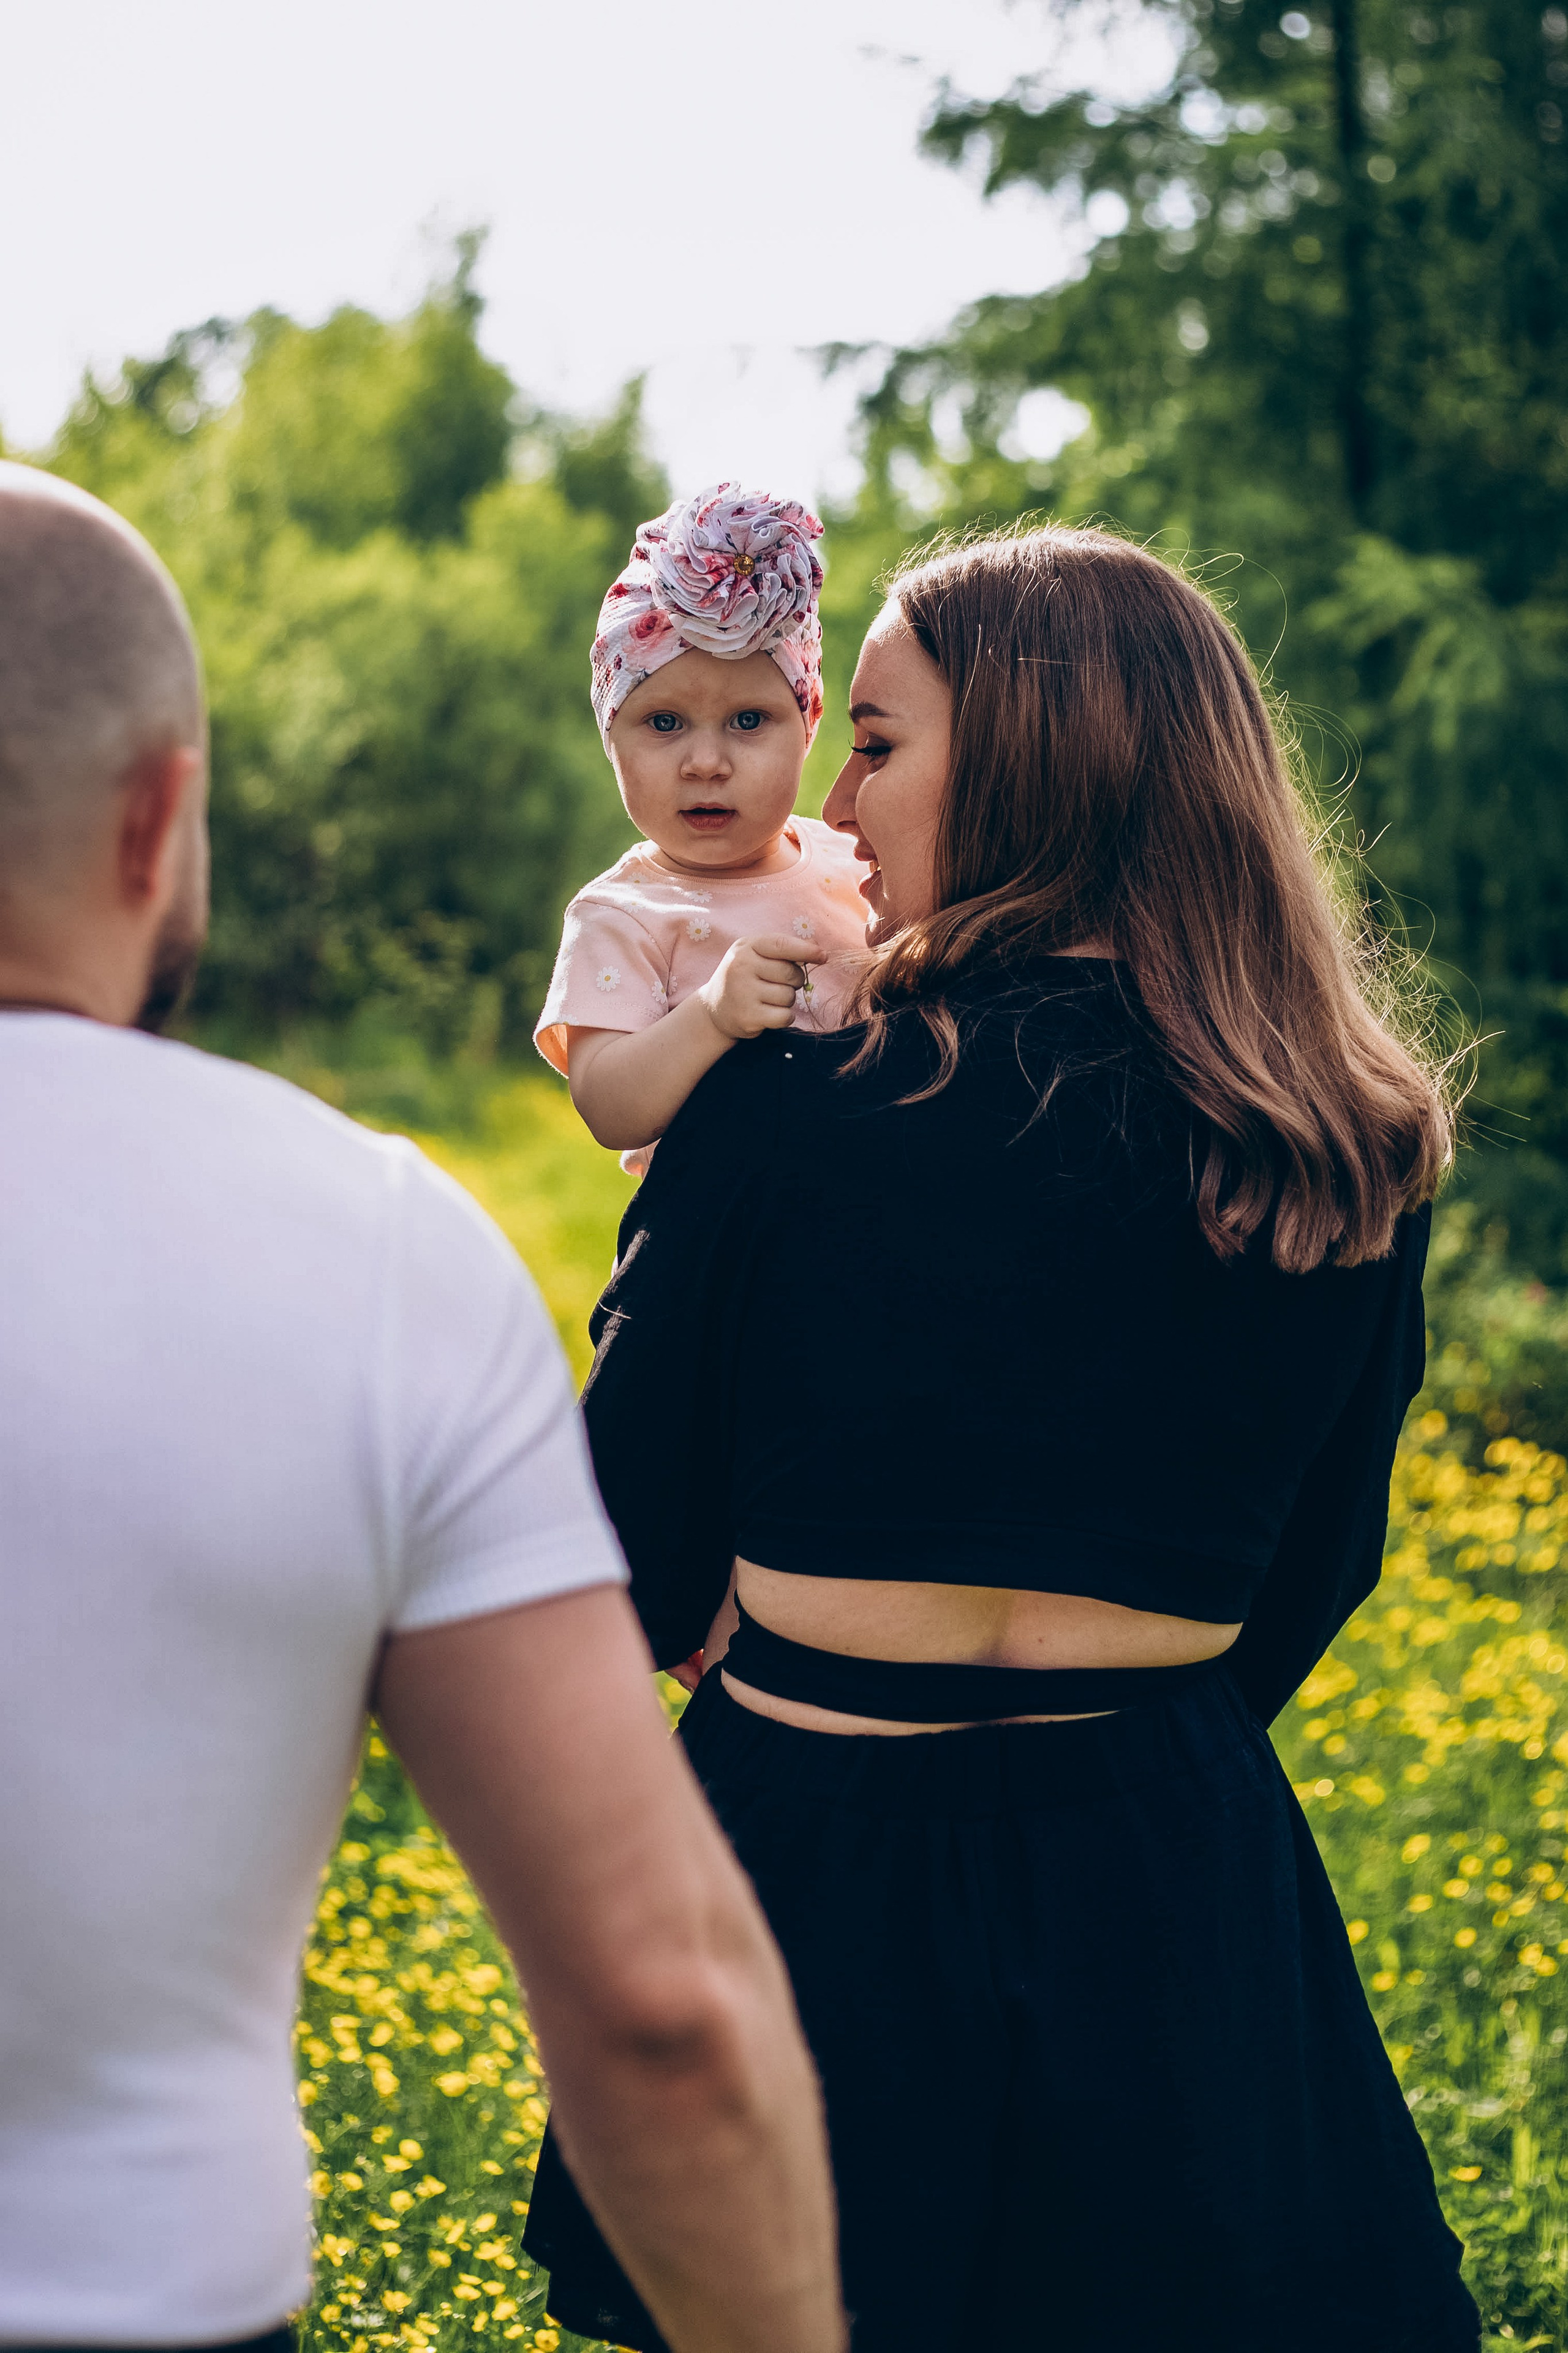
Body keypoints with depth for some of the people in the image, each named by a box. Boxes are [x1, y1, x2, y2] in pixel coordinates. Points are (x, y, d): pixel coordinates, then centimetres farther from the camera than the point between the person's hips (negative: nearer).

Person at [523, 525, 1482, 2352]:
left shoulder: (775, 1126, -13)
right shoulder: (1354, 1159, -3)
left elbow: (633, 1572, -2)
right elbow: (1310, 1577, 9)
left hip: (824, 1863, -2)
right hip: (1180, 1884, 3)